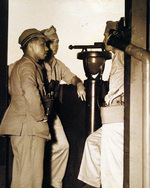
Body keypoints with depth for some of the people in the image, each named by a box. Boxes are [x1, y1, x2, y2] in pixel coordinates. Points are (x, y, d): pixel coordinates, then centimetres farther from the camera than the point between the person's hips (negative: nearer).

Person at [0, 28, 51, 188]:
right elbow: (30, 92, -26)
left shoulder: (18, 65, 23)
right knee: (30, 175, -9)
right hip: (29, 127, -10)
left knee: (20, 174, 14)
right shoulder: (27, 65, -10)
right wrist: (41, 118, -16)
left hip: (19, 128, 10)